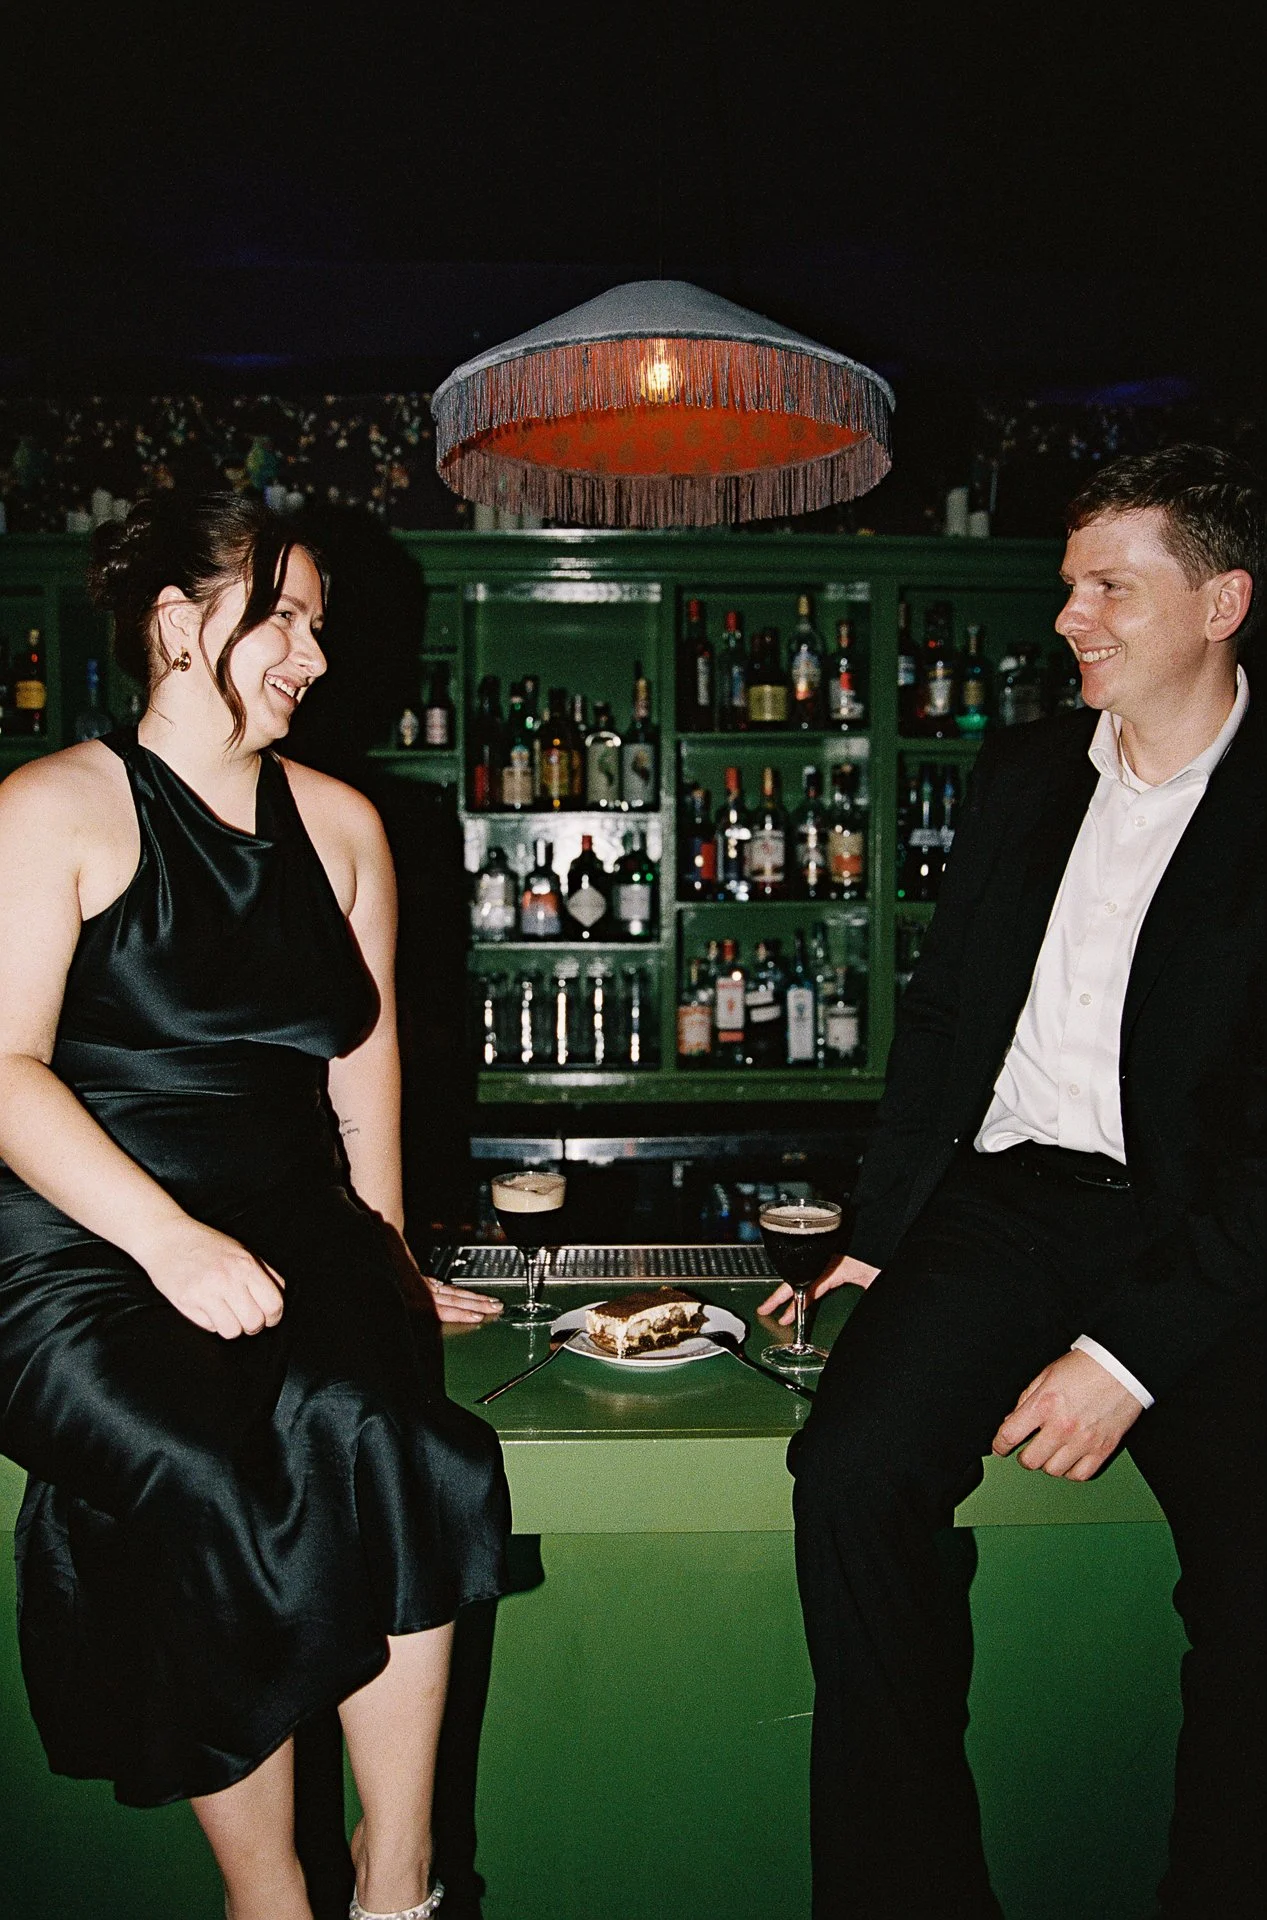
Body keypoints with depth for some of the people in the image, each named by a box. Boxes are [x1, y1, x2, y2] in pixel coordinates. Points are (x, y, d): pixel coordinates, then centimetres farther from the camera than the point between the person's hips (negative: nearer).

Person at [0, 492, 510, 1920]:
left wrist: (376, 1256, 13)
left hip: (294, 1229, 4)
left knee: (371, 1426, -27)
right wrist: (171, 1238, -20)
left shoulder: (339, 823, 15)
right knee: (219, 1489, -28)